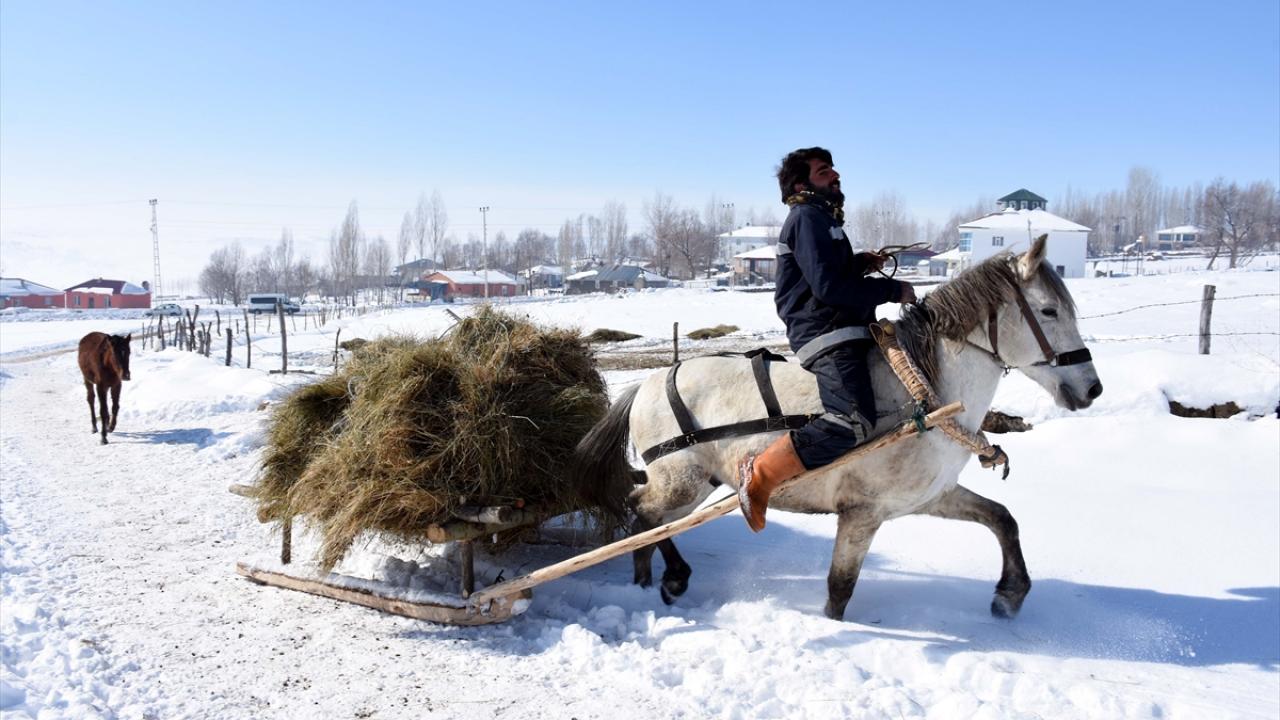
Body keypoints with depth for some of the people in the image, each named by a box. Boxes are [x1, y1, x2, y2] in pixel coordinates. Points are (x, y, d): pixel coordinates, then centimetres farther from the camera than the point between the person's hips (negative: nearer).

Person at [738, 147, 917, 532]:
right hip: (827, 334, -11)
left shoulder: (822, 218, 27)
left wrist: (859, 264, 18)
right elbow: (829, 286, -18)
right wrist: (894, 290, -10)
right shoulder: (808, 216, -7)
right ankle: (759, 475, -18)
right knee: (853, 421, -28)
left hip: (839, 331, 11)